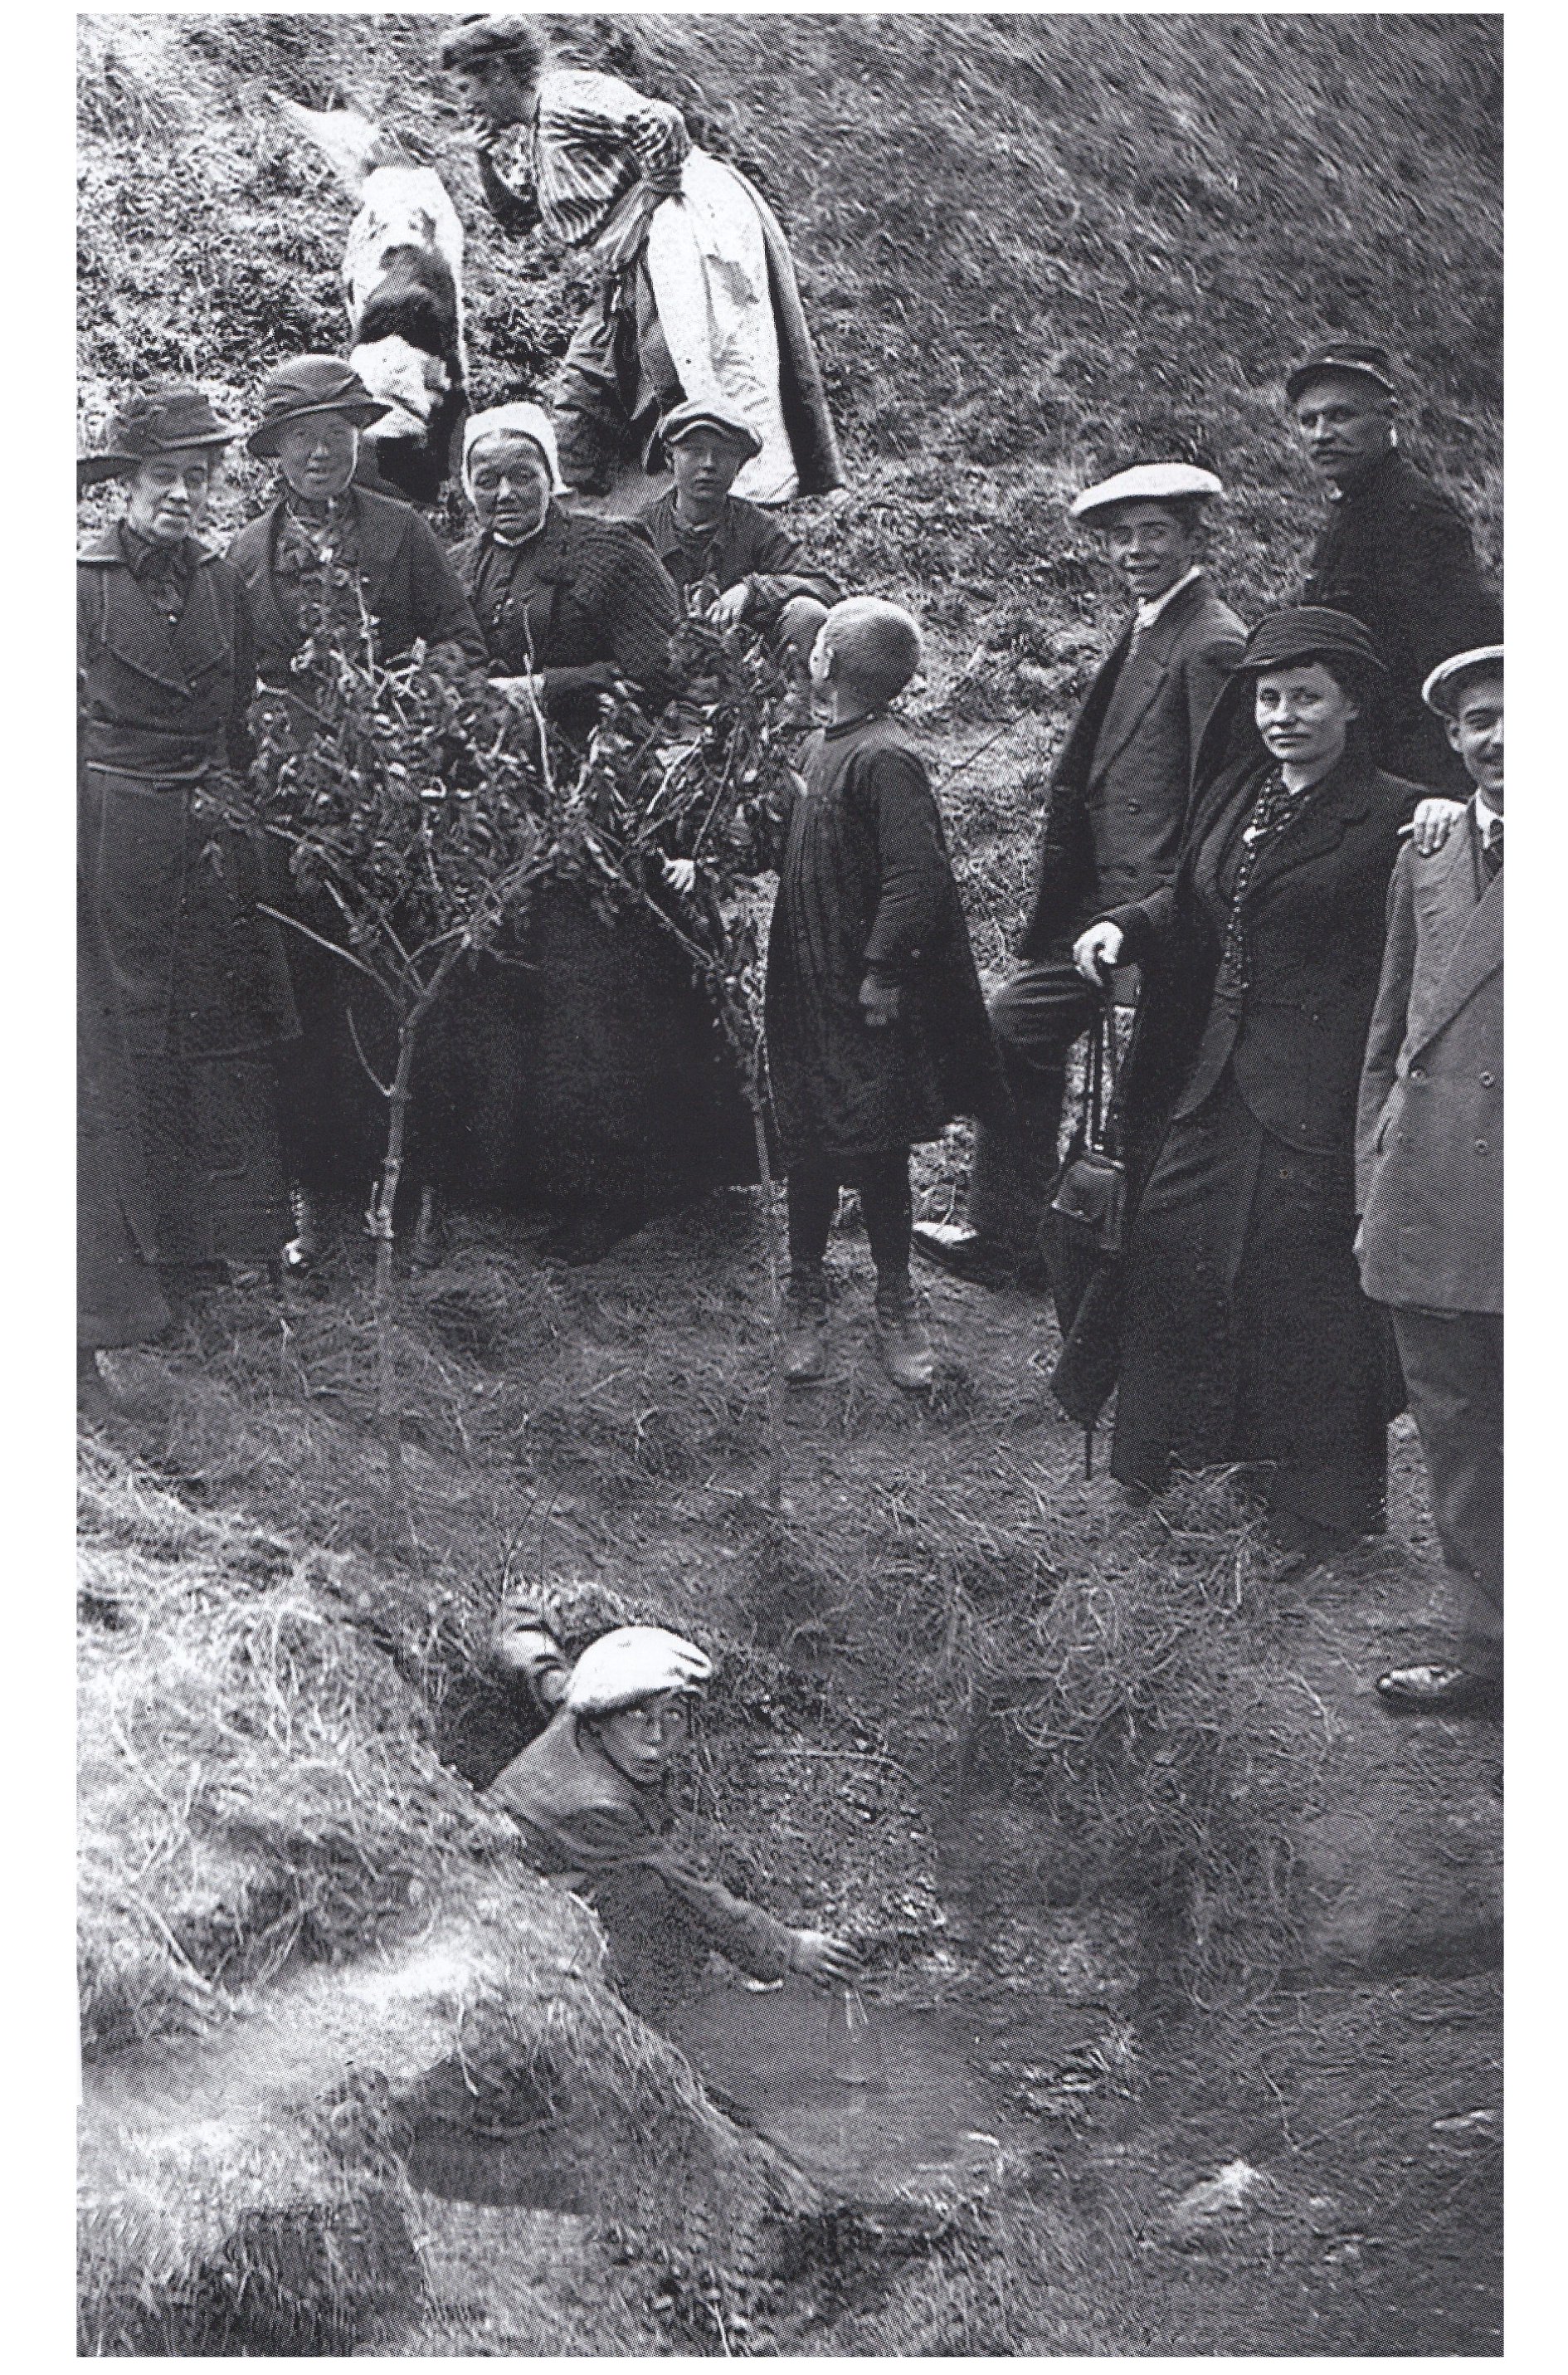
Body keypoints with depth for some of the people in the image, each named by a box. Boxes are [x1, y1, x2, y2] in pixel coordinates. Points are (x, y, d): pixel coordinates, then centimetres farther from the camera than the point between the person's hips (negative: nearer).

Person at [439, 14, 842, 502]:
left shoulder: (566, 100, -12)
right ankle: (576, 496, 20)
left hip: (680, 233, -10)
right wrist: (490, 157, 10)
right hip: (637, 265, 11)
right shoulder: (531, 134, 18)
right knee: (588, 371, 13)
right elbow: (518, 214, 25)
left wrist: (651, 200, -17)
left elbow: (660, 123, -21)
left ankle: (759, 489, -12)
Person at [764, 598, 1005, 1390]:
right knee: (808, 1146, 11)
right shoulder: (820, 747, 10)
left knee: (874, 1151, 3)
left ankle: (896, 1308, 16)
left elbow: (915, 876, -23)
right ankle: (805, 1298, 24)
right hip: (807, 988, 7)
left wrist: (881, 973, -21)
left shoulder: (886, 760, -17)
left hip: (862, 998, -7)